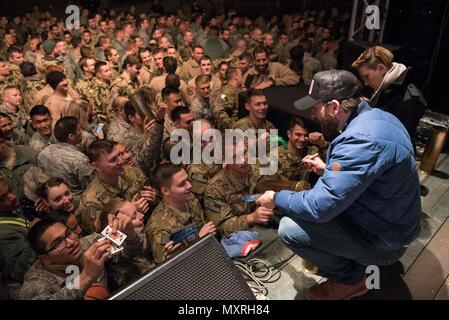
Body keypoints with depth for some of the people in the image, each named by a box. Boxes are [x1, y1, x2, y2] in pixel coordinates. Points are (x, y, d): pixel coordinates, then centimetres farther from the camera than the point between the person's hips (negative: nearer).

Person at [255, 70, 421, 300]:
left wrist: (276, 198, -13)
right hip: (391, 219, 9)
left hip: (383, 237, -9)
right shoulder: (375, 116, -1)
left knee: (289, 229, -18)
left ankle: (350, 279, 5)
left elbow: (318, 208, -30)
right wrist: (328, 170, 6)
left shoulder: (361, 140, -32)